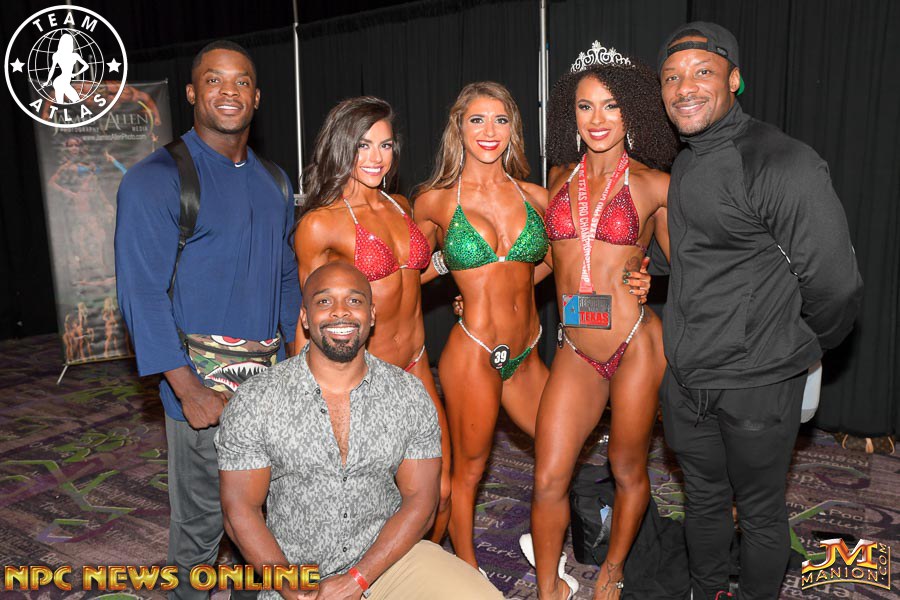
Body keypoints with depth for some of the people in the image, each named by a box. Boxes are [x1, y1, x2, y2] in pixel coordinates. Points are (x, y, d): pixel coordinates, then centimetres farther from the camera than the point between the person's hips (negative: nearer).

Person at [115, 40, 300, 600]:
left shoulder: (272, 182, 11)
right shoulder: (156, 179, -8)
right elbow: (142, 295, -14)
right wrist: (188, 390, -19)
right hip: (204, 380, -5)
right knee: (201, 518, 8)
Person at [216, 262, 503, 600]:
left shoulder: (410, 395, -4)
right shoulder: (253, 402, -8)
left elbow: (420, 503, -3)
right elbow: (240, 511, -4)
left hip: (388, 555, 1)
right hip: (294, 569, 0)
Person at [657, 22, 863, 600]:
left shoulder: (784, 165, -18)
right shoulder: (685, 165, 8)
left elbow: (833, 284, -16)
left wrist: (800, 351, -2)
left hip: (757, 385, -7)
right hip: (684, 379, 7)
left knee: (760, 514, 14)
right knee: (704, 500, 23)